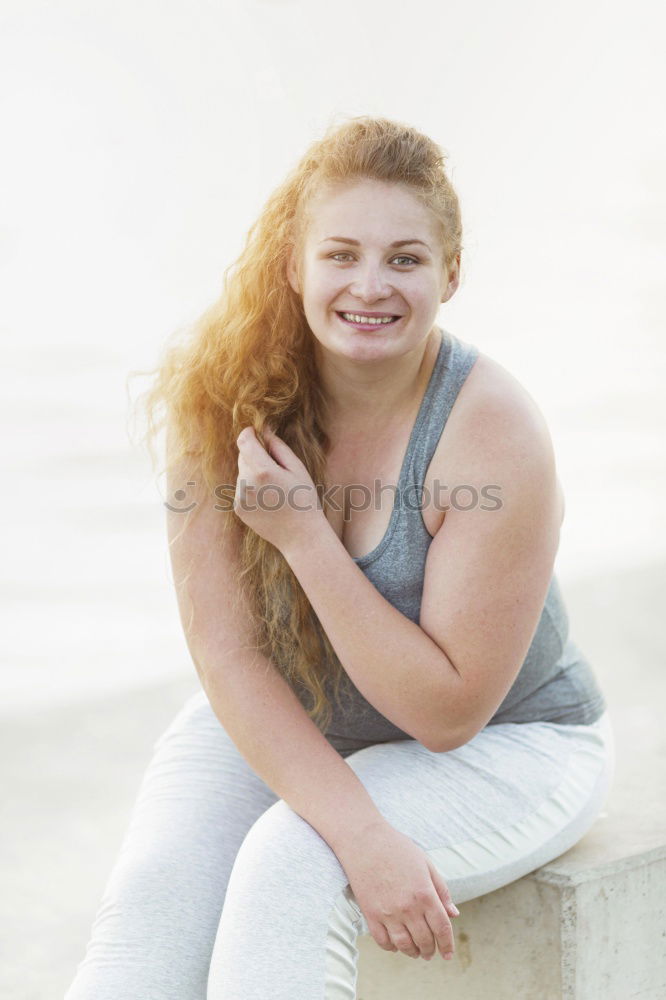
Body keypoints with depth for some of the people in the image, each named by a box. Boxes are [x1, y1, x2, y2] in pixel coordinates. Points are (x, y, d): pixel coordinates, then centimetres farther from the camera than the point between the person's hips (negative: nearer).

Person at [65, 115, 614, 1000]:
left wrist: (304, 535, -30)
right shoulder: (225, 396, -16)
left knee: (292, 869, -28)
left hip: (504, 740, -2)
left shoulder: (493, 432, -25)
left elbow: (449, 712, -21)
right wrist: (360, 831, -27)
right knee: (157, 887, -22)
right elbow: (228, 653, -16)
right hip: (280, 719, 3)